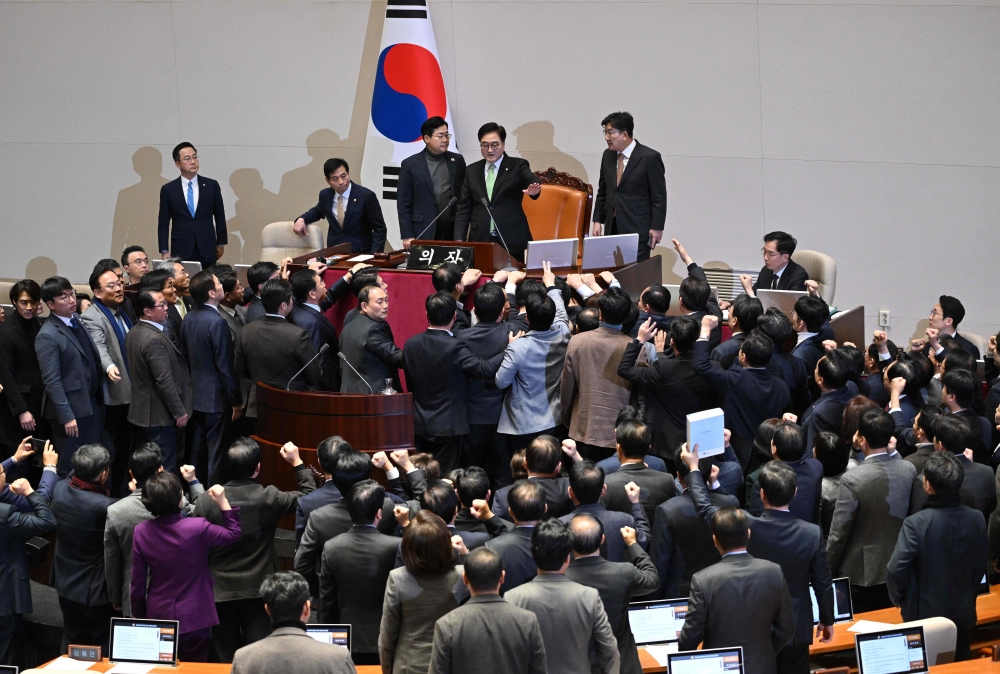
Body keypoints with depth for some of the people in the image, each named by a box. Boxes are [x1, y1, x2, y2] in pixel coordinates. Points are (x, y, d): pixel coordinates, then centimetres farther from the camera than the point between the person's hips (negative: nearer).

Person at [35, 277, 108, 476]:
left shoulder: (77, 319, 6)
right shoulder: (48, 336, -19)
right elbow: (52, 381, -19)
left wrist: (101, 397, 11)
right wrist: (66, 416, -20)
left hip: (93, 404, 7)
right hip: (72, 408, -7)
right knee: (70, 468, 6)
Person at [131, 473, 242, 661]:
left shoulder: (141, 532, -11)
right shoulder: (198, 528, -19)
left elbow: (137, 581, -2)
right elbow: (234, 534, 1)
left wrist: (137, 614, 11)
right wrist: (223, 502, 2)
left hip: (158, 617, 3)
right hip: (194, 618, -2)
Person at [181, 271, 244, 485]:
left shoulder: (189, 319, 3)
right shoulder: (217, 322, -21)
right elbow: (225, 366, -19)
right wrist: (236, 400, -11)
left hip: (195, 394, 8)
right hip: (216, 398, -8)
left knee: (198, 450, 16)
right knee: (216, 454, -1)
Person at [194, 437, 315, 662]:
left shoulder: (206, 501, -9)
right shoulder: (269, 498, -11)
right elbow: (309, 495, 4)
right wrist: (297, 463, 14)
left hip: (220, 594, 1)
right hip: (258, 591, -1)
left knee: (226, 660, 10)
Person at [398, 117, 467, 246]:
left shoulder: (457, 161, 9)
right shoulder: (410, 164, 0)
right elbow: (403, 204, 0)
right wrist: (407, 236, -6)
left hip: (453, 232, 2)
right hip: (423, 233, -2)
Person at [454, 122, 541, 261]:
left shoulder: (518, 166, 3)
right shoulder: (472, 171, 12)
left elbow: (531, 181, -16)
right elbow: (463, 208, 12)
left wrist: (534, 190, -40)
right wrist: (459, 239, 2)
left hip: (512, 241, -2)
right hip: (480, 240, 2)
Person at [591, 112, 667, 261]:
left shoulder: (650, 157, -9)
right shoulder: (608, 156, 10)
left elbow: (659, 197, -8)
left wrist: (656, 227, -11)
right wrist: (597, 220, 11)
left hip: (638, 229, -5)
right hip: (612, 228, 5)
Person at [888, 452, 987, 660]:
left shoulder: (916, 524, -24)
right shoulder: (976, 520, -9)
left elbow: (896, 570, -22)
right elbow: (978, 569, 3)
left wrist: (897, 597, -2)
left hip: (925, 615, -4)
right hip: (963, 614, 4)